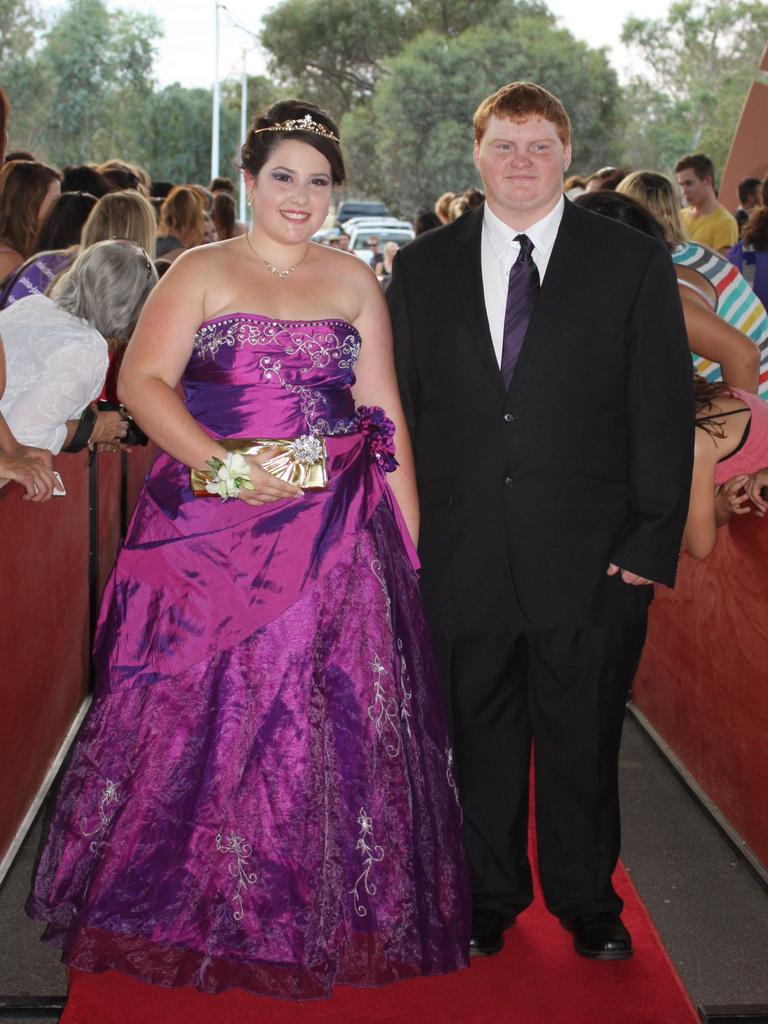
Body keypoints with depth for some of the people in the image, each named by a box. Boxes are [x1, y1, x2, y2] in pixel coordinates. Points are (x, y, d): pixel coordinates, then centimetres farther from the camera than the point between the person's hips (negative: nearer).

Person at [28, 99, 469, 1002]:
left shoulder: (355, 283, 13)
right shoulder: (201, 273, 5)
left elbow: (386, 416, 10)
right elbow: (141, 381, -6)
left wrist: (408, 540, 3)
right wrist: (222, 463, -18)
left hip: (337, 539, 2)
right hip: (214, 531, -2)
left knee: (329, 718, 2)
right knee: (200, 713, 1)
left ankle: (324, 917, 17)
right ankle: (190, 910, 19)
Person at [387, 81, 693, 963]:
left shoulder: (635, 263, 2)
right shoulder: (422, 268, 8)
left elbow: (663, 413, 0)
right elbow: (401, 409, 8)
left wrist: (653, 542, -7)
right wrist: (402, 534, 2)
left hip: (592, 557, -1)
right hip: (462, 553, 1)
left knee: (583, 739, 10)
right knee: (478, 737, 11)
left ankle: (588, 904, 29)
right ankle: (487, 901, 29)